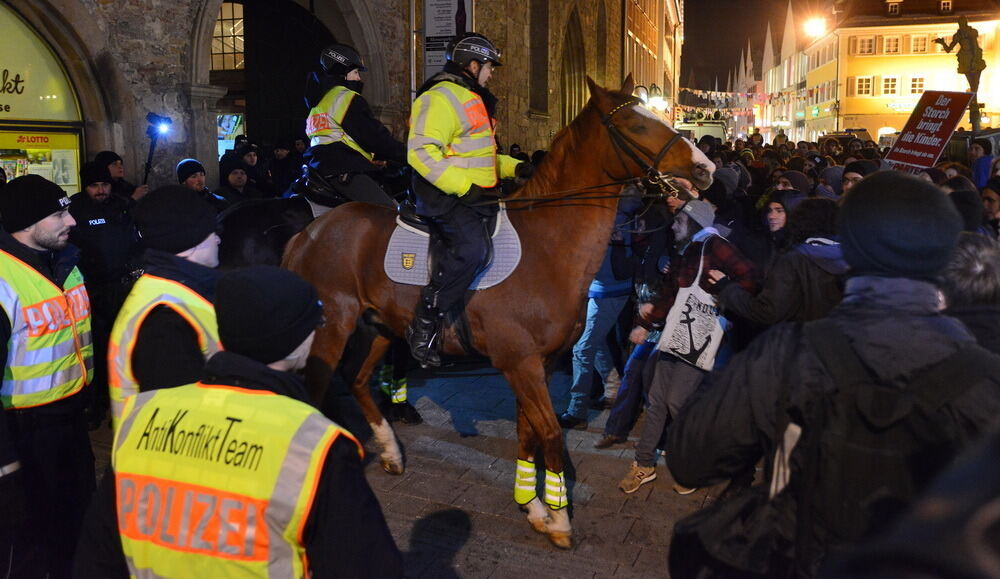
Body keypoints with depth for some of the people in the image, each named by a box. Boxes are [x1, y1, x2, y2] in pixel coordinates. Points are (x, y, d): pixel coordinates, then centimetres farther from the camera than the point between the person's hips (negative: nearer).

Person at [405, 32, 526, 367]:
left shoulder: (472, 100, 23)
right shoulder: (440, 99, -11)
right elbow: (421, 152, -22)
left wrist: (514, 167, 15)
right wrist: (464, 187, -26)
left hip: (476, 194, 11)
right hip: (445, 195, -11)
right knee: (471, 247, -30)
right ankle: (424, 326, -20)